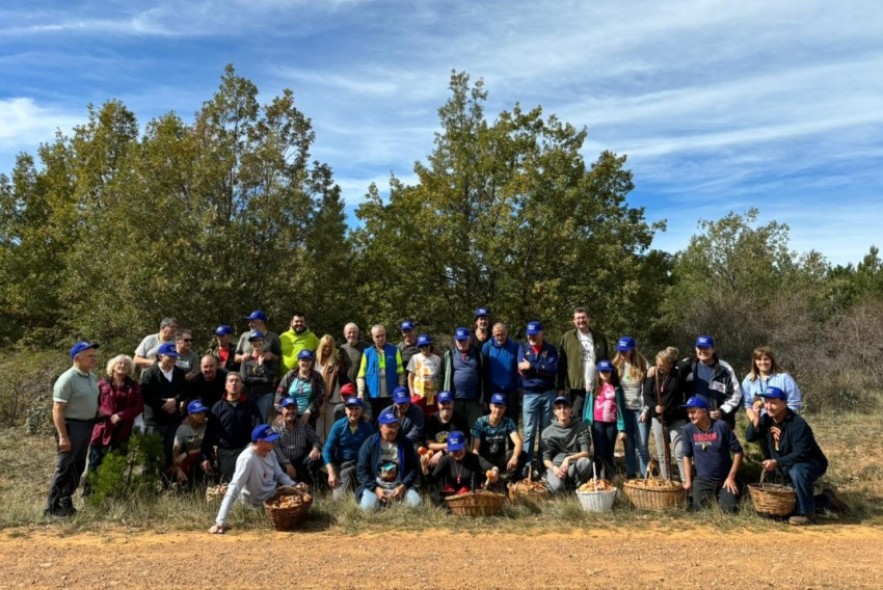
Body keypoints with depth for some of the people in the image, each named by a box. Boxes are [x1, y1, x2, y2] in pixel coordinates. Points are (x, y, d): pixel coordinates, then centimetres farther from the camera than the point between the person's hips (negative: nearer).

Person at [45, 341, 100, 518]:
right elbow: (57, 410, -19)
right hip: (71, 425, -8)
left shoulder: (93, 377, 8)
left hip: (87, 425, 8)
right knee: (64, 468, -3)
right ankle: (52, 508, 8)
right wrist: (63, 436, -22)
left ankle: (66, 504, 26)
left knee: (78, 467, 14)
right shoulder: (67, 379, -17)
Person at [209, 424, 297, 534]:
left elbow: (280, 475, 4)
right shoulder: (247, 458, -33)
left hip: (273, 493, 6)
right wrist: (220, 522, -43)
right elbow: (234, 488, -38)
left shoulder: (270, 452, -9)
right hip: (260, 503, -6)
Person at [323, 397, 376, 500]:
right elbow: (327, 450, -7)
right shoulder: (338, 426, -4)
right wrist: (331, 472, -17)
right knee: (339, 499, -19)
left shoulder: (367, 426, -1)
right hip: (342, 463, -1)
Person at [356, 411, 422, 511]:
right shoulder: (369, 444, -2)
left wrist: (403, 486, -13)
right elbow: (361, 471, -3)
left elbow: (413, 468, 4)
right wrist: (375, 488, -17)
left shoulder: (405, 443, 3)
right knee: (368, 506, -30)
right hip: (375, 486, -1)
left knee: (415, 503, -25)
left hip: (399, 486, 1)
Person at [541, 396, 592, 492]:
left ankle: (580, 488, -6)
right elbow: (546, 458, 1)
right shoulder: (548, 432, 2)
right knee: (557, 486, -34)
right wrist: (554, 468, -22)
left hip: (574, 467, 1)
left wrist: (568, 459, -24)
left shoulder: (581, 427, 1)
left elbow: (585, 452, -6)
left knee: (585, 461, -33)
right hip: (556, 466, -1)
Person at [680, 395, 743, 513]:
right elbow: (687, 456, 5)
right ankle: (709, 497, 20)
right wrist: (688, 481, -1)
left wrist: (731, 477, -9)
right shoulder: (689, 429, -5)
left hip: (724, 479, -1)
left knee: (730, 510, -14)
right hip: (702, 480, 1)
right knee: (699, 510, -15)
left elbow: (738, 452, -6)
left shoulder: (721, 426, -11)